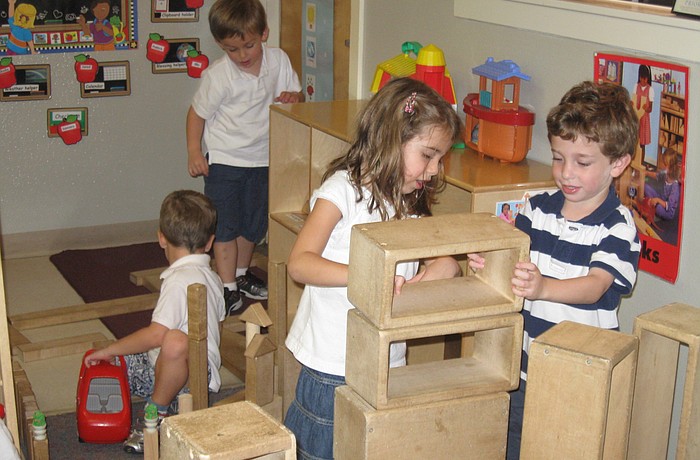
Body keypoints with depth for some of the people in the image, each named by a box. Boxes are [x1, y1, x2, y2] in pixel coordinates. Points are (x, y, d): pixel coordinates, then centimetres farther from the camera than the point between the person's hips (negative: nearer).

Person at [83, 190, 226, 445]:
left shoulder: (180, 279, -20)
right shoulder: (212, 277, 12)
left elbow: (156, 335, -27)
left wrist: (109, 350, -13)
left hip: (193, 373, -10)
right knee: (110, 364, 14)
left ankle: (158, 415, -26)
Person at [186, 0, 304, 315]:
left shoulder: (279, 61, -5)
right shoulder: (218, 76, -17)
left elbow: (296, 94, 9)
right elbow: (198, 113, -6)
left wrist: (293, 97, -15)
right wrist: (193, 153, -11)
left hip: (263, 159, 4)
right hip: (224, 161, -4)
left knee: (252, 224, 17)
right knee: (225, 225, -3)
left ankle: (241, 275, 36)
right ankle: (228, 287, 5)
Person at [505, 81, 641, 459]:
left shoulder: (617, 225, -11)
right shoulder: (537, 208, 4)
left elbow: (596, 285, -23)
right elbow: (514, 262, 5)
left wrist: (543, 287, -41)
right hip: (524, 367, 5)